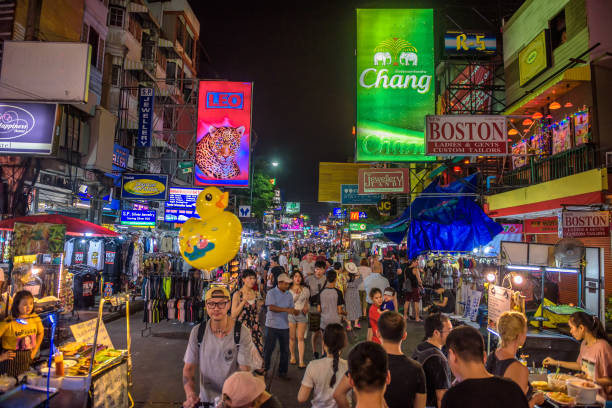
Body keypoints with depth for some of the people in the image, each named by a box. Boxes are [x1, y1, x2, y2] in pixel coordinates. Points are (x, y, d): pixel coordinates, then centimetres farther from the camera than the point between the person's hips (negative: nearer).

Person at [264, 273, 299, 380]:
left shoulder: (289, 295, 9)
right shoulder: (271, 293, -7)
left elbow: (291, 309, 11)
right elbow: (271, 307, -19)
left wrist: (295, 312, -13)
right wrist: (286, 310, -27)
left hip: (284, 326, 4)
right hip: (272, 325, -4)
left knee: (285, 350, 8)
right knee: (268, 349, 5)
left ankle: (282, 371, 21)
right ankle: (264, 369, 23)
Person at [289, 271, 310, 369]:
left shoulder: (305, 289, 5)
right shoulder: (288, 289, -3)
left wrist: (306, 307, -2)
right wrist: (296, 294, -19)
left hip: (302, 314, 1)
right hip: (291, 314, -1)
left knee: (300, 338, -2)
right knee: (292, 337, 7)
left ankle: (301, 361, -1)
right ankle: (292, 356, 28)